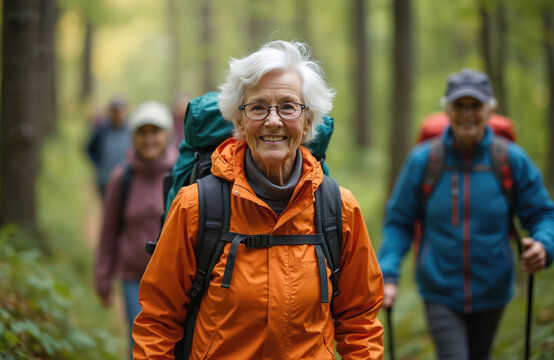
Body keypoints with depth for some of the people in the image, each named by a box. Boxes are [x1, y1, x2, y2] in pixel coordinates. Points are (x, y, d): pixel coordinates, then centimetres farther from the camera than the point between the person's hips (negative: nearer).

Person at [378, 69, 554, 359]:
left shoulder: (513, 160, -5)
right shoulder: (422, 160, -7)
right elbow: (398, 222, 0)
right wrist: (388, 274, -12)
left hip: (490, 293, 2)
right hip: (440, 294, -2)